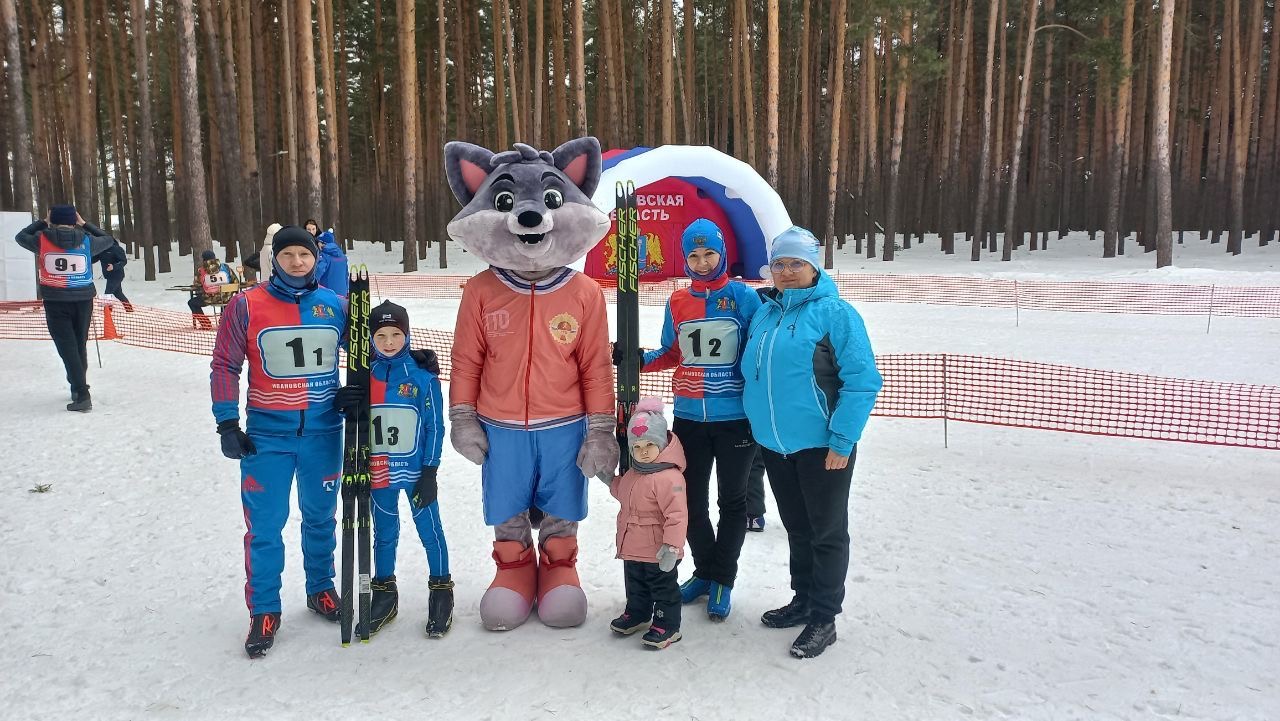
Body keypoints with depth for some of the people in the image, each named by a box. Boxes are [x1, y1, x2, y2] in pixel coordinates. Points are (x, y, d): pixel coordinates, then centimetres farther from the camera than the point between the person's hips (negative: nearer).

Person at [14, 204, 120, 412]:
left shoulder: (42, 240, -4)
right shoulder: (87, 241, -3)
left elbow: (20, 236, 17)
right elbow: (109, 240, 17)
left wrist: (43, 222, 22)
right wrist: (85, 224, 18)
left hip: (55, 302, -2)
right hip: (83, 300, 2)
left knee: (67, 347, -3)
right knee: (80, 344, 17)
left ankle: (82, 395, -12)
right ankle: (78, 387, 31)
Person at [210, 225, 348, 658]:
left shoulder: (334, 306, 3)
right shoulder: (246, 306, -4)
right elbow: (225, 365, -2)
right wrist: (227, 423, -7)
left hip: (324, 431, 2)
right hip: (267, 433, -2)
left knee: (320, 516, 16)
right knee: (264, 524, 1)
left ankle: (320, 589, 34)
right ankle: (264, 610, 16)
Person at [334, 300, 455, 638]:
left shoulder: (423, 376, -9)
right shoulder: (365, 376, 1)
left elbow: (435, 427, -7)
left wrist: (430, 472, -10)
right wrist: (346, 403, -12)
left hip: (416, 470, -4)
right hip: (379, 472, 4)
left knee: (430, 530, 6)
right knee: (384, 534, 16)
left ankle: (441, 590, 21)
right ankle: (384, 594, 31)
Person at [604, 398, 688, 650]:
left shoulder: (668, 477, -27)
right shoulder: (635, 472, 5)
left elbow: (677, 514, -30)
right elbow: (624, 492, 26)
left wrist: (671, 545, -32)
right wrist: (611, 480, 13)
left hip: (658, 553, -9)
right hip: (633, 548, 9)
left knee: (663, 588, 8)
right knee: (635, 585, 25)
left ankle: (667, 626, 21)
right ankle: (637, 614, 44)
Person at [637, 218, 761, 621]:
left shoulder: (743, 297, -7)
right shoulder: (677, 303, 5)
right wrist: (639, 359, -5)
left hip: (735, 419, -4)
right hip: (689, 418, 4)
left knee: (732, 501, 11)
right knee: (692, 501, 13)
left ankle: (722, 581, 24)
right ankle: (705, 571, 32)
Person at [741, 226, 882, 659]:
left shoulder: (835, 313, -11)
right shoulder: (764, 313, 8)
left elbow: (862, 381, -14)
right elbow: (749, 372, 17)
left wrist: (842, 440, -18)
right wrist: (756, 425, 12)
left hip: (822, 446, -6)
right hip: (775, 445, 6)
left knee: (827, 533, 7)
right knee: (797, 529, 20)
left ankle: (823, 619, 19)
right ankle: (803, 600, 36)